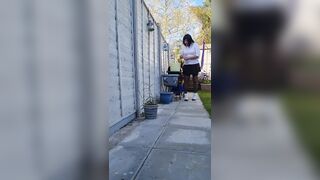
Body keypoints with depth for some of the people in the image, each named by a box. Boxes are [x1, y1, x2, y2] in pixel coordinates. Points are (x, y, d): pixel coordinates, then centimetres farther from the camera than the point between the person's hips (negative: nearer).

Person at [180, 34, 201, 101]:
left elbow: (197, 55, -9)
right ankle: (186, 95, 4)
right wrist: (181, 56, -15)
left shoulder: (195, 45, -3)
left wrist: (188, 57, -17)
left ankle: (194, 95, 15)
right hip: (186, 65, 3)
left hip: (194, 65, -2)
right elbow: (181, 55, 9)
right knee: (186, 80, -1)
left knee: (195, 80, 5)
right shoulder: (184, 47, 7)